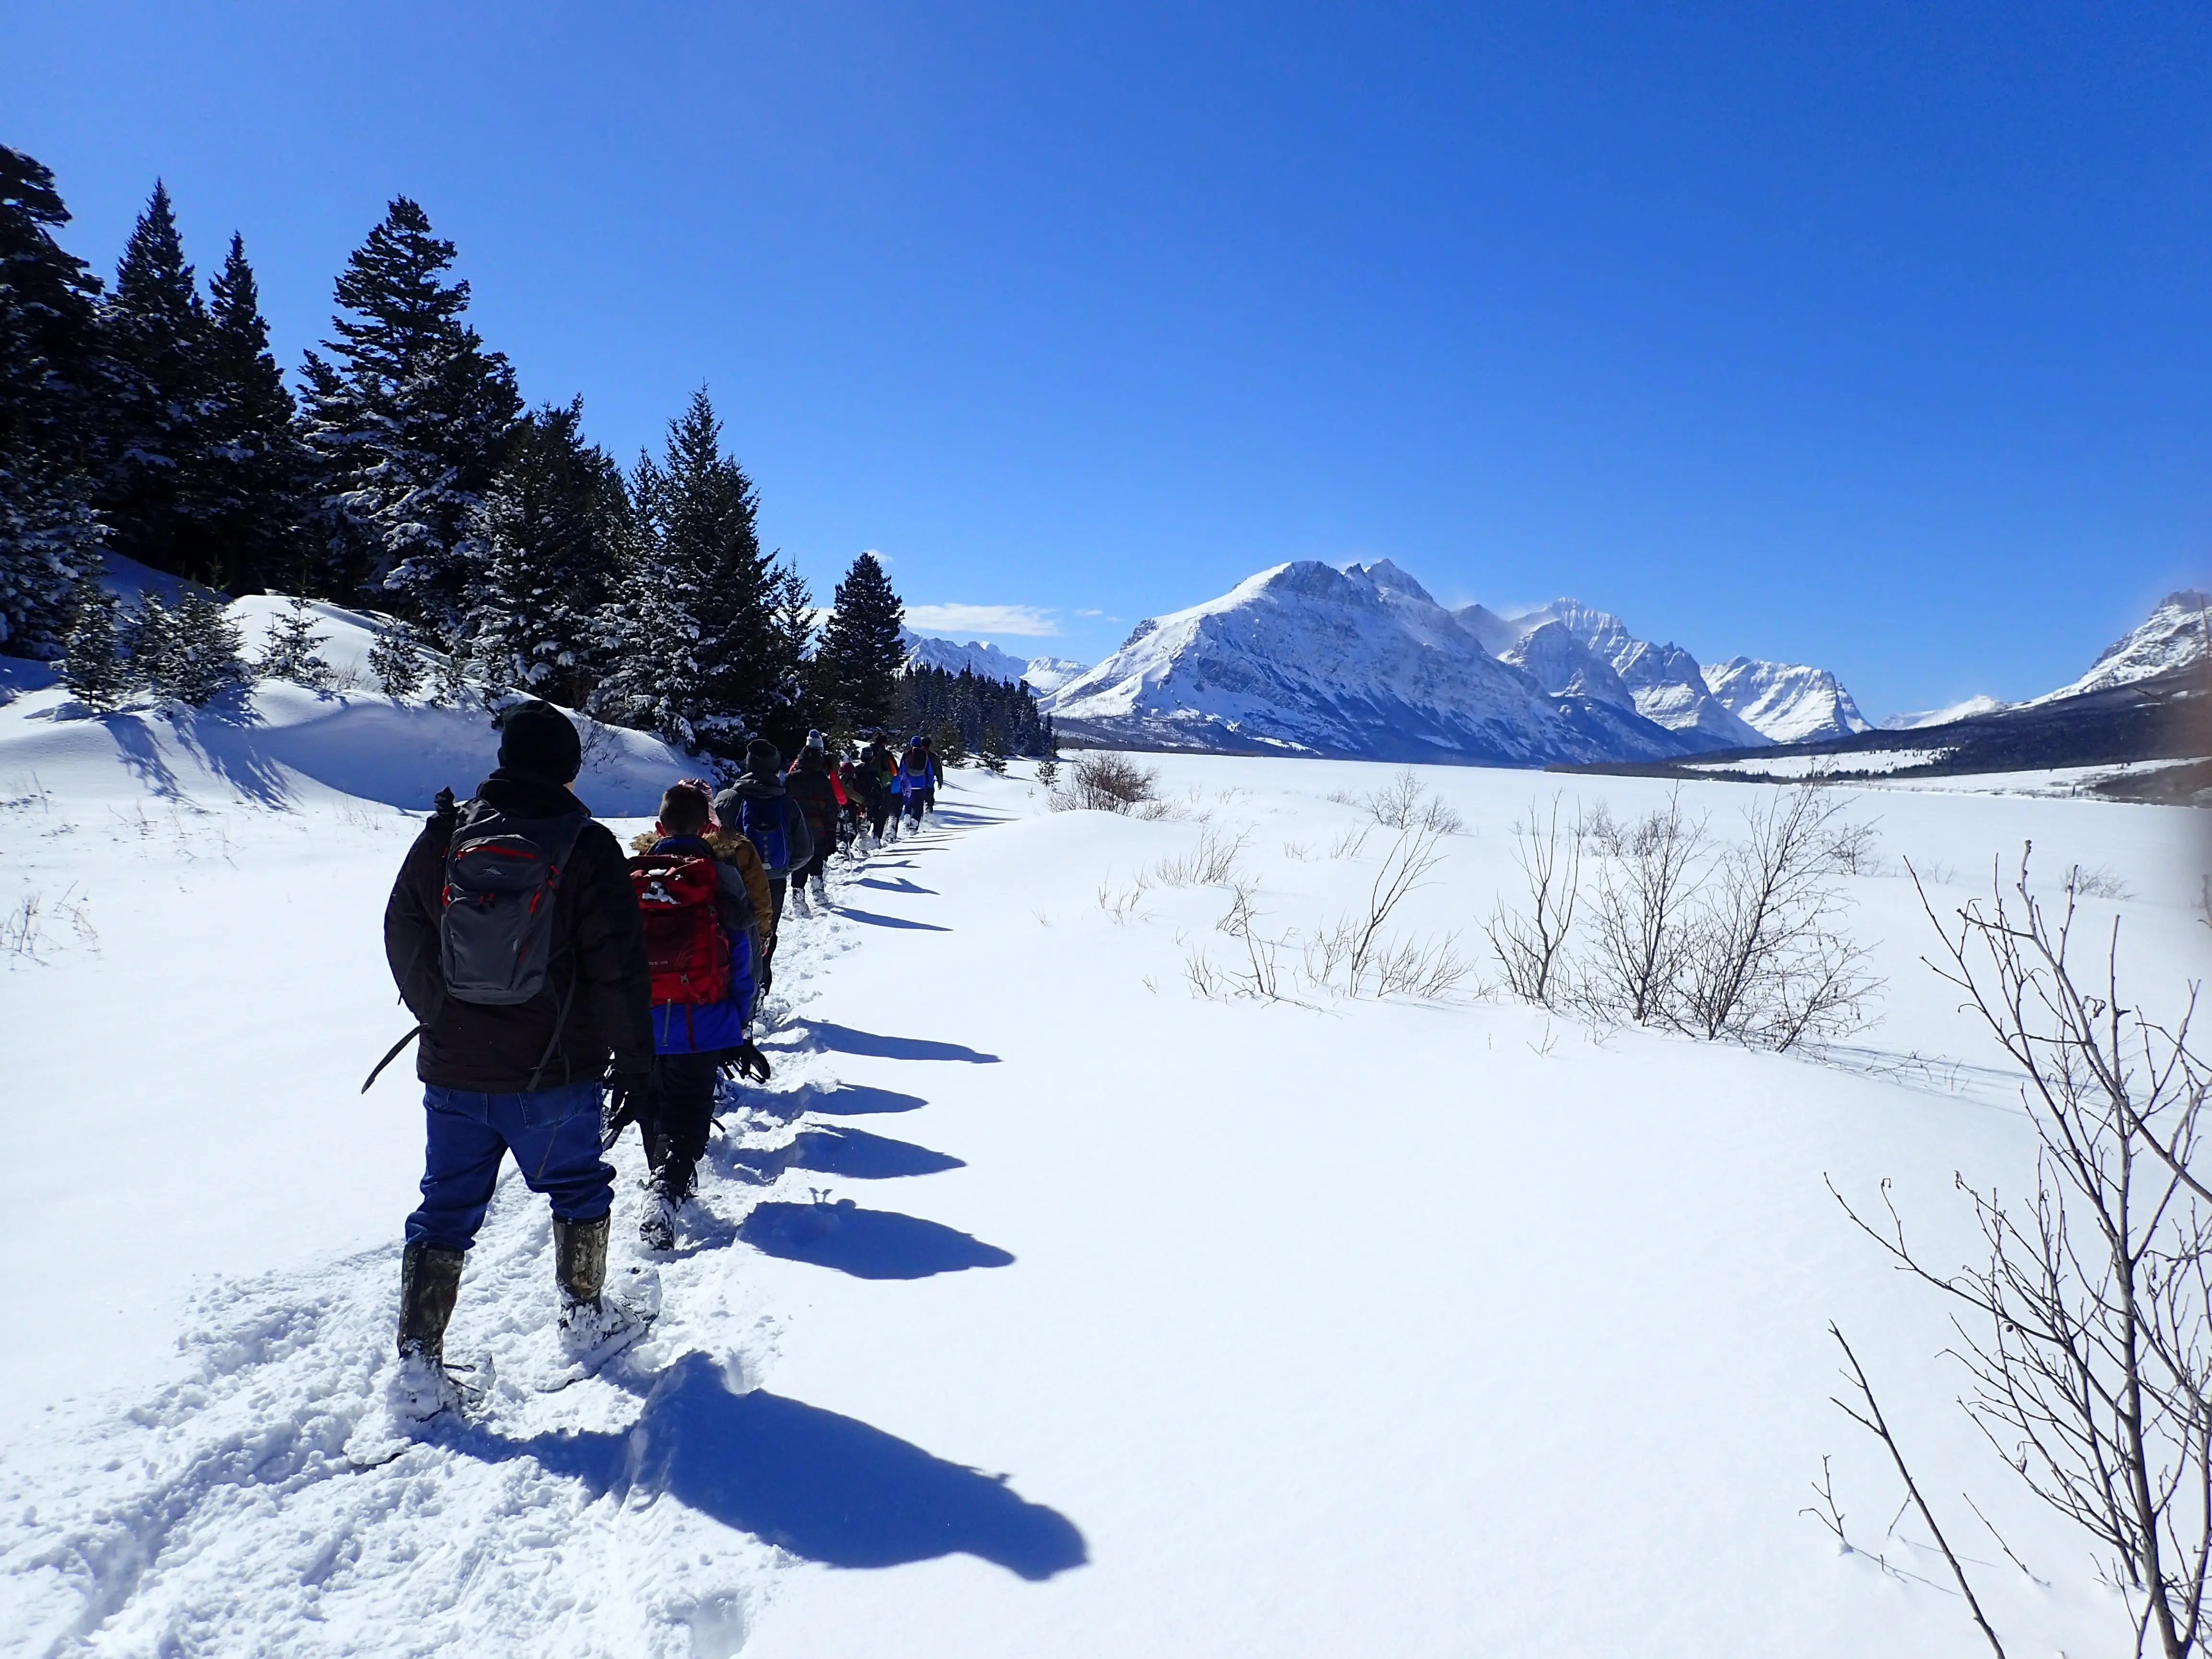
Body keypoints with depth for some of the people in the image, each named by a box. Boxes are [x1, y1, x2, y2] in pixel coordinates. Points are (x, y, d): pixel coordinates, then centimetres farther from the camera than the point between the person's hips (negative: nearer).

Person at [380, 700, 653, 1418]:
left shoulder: (443, 837, 1)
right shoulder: (586, 846, -11)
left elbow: (403, 941, 9)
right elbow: (618, 968, -12)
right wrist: (634, 1059, -2)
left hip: (453, 1070, 3)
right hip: (553, 1073, -3)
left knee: (445, 1211, 13)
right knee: (579, 1190, 19)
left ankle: (418, 1365, 15)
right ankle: (586, 1318, 31)